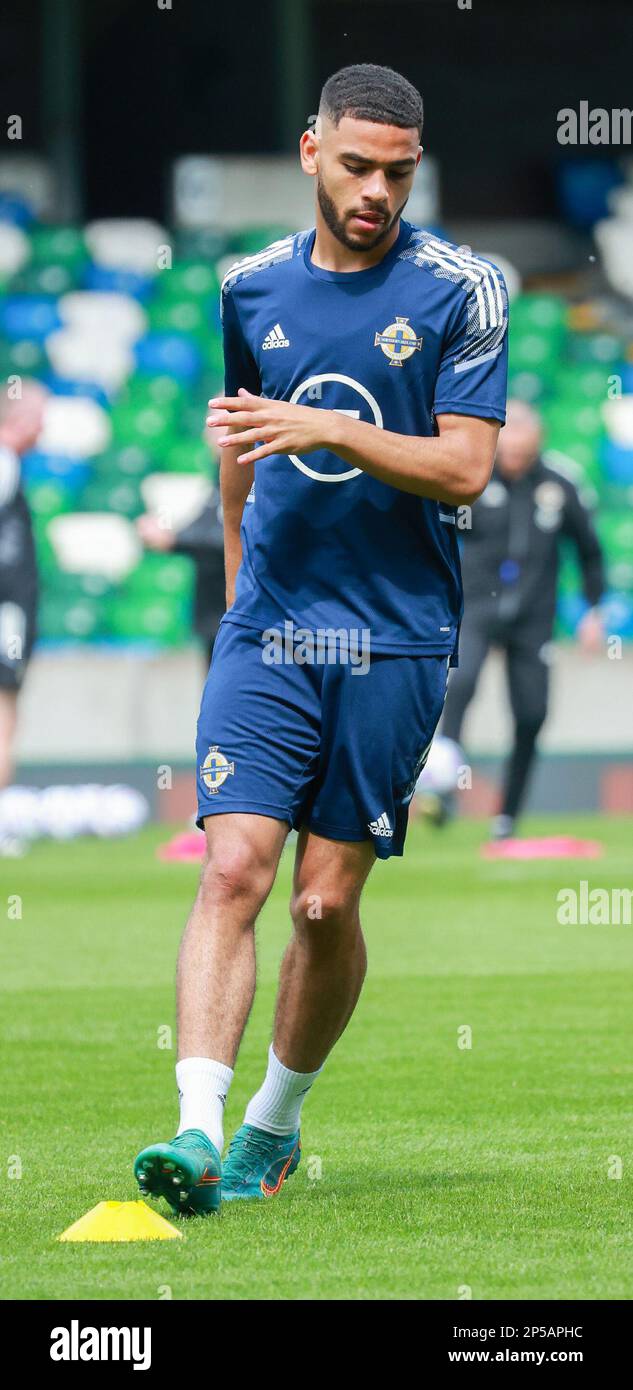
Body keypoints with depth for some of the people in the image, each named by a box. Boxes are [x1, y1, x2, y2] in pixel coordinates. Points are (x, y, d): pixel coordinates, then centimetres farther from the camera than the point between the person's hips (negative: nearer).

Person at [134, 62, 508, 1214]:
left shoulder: (459, 289, -3)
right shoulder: (252, 287, 9)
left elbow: (465, 469, -9)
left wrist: (333, 431, -21)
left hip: (396, 637, -2)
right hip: (265, 631, 2)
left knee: (327, 901, 0)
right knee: (233, 869, -13)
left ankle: (275, 1125, 19)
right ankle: (198, 1131, -22)